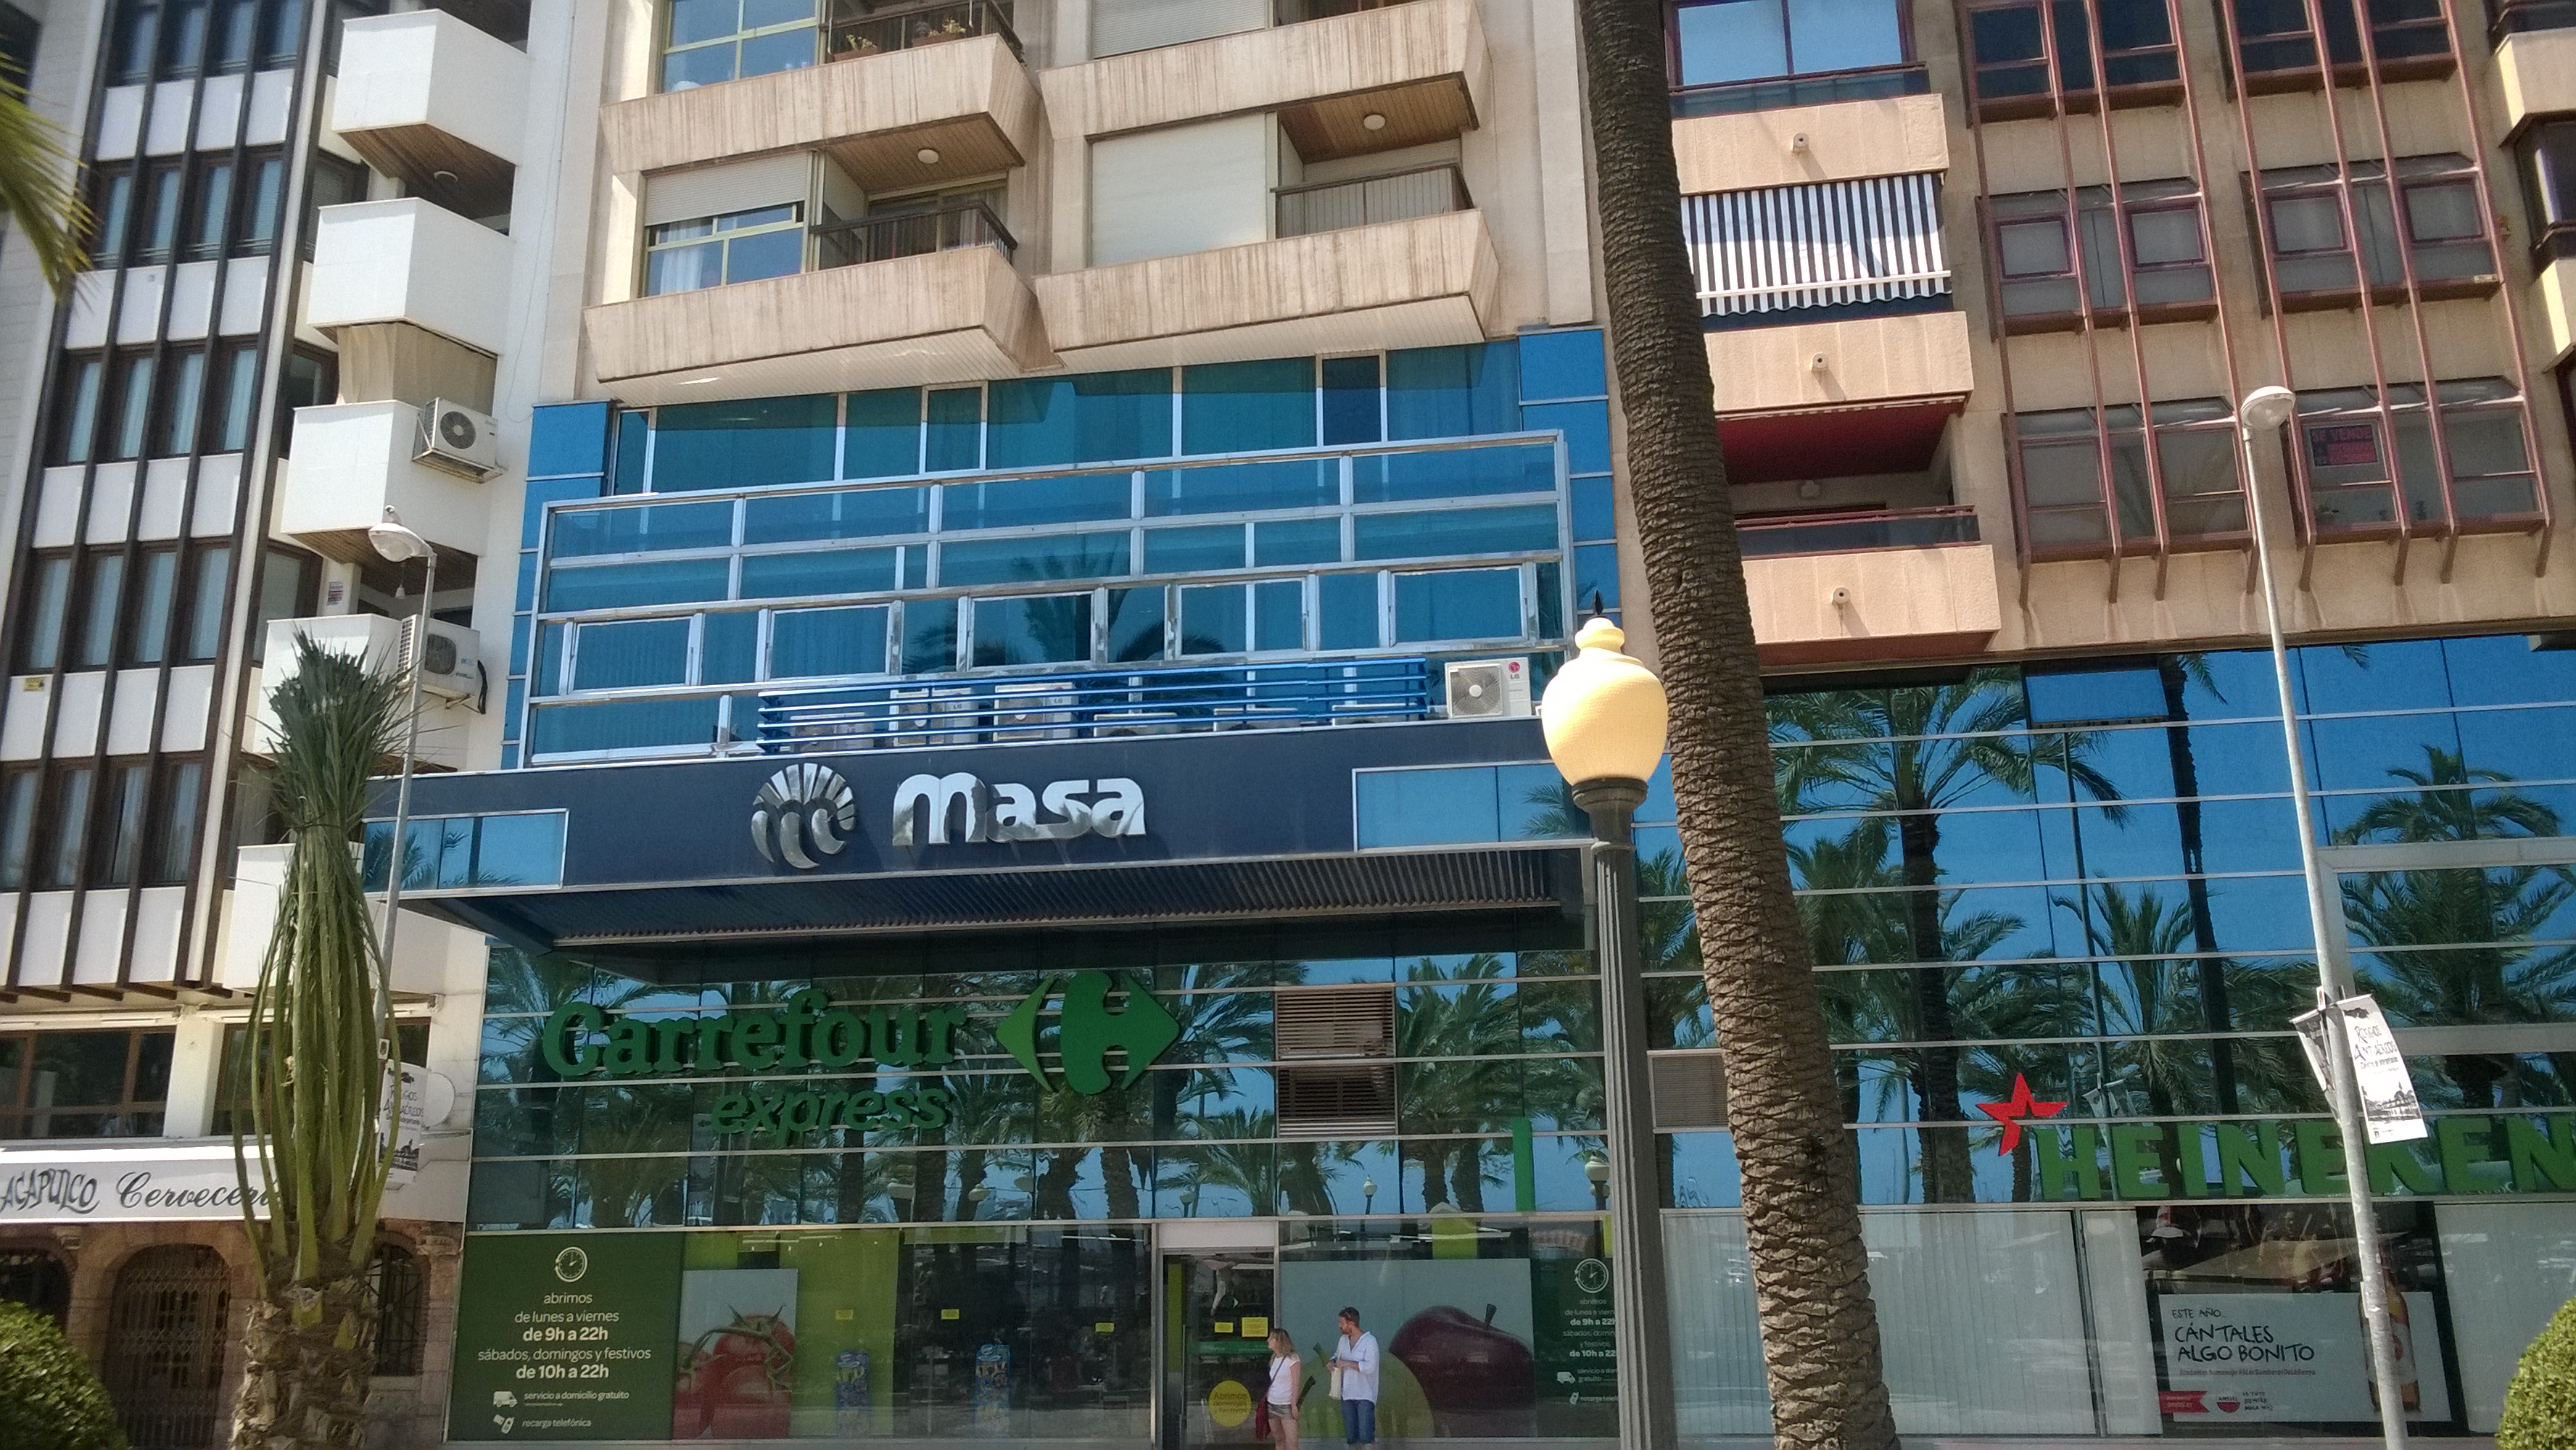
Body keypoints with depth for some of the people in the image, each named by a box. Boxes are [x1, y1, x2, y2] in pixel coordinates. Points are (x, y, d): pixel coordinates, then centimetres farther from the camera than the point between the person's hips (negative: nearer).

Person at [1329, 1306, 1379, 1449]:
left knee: (1365, 1437, -14)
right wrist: (1333, 1361, 3)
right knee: (1351, 1437, 10)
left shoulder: (1369, 1341, -12)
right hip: (1348, 1394, 7)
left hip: (1365, 1395, -7)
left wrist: (1348, 1363, -19)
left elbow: (1370, 1367, -21)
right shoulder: (1343, 1339, 9)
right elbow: (1338, 1354, 26)